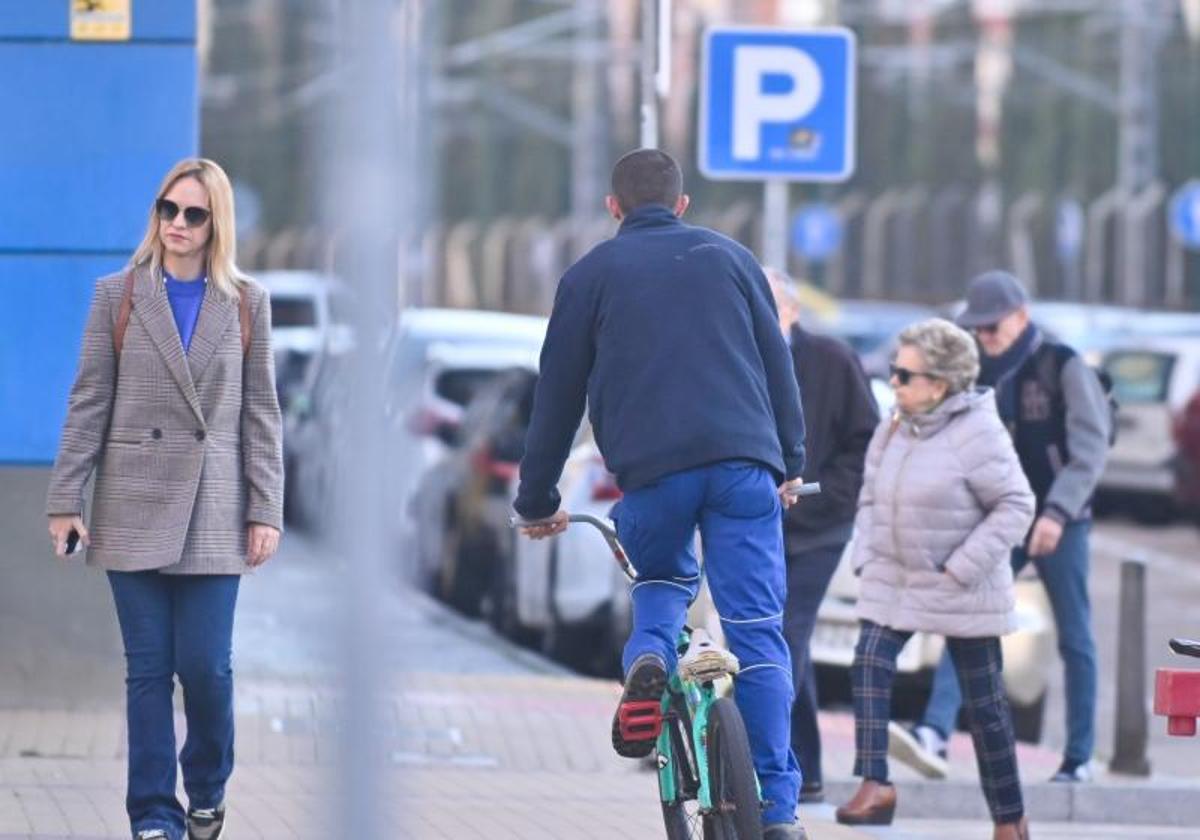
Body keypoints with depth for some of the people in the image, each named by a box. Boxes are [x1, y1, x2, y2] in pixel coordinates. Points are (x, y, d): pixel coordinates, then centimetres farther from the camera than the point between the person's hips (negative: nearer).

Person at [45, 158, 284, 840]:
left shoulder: (246, 304, 6)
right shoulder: (118, 296, 5)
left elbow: (261, 411, 6)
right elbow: (89, 403, 3)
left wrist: (266, 510, 1)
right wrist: (66, 500, -1)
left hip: (214, 513, 0)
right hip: (134, 505, 0)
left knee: (207, 666, -4)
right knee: (148, 668, 1)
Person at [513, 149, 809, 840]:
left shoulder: (592, 274, 14)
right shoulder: (729, 257, 19)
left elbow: (559, 393, 16)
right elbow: (778, 362, 19)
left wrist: (538, 499, 23)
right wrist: (791, 463, 27)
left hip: (651, 471, 0)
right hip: (744, 462, 0)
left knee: (663, 582, 27)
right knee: (757, 629, 0)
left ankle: (650, 658, -6)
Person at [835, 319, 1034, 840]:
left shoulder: (976, 434, -17)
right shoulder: (892, 430, 4)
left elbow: (1016, 505, -16)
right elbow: (871, 498, 15)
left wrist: (963, 568, -18)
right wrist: (866, 557, 2)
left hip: (961, 591, -6)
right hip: (892, 582, 6)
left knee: (983, 699, 3)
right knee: (869, 669, -14)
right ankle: (874, 786, -15)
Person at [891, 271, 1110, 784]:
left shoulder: (1062, 367, -5)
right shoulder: (983, 376, 10)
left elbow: (1090, 448, -10)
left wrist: (1058, 512, -20)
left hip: (1060, 521, -4)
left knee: (1074, 636, 2)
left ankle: (1079, 758, 9)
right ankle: (933, 736, -25)